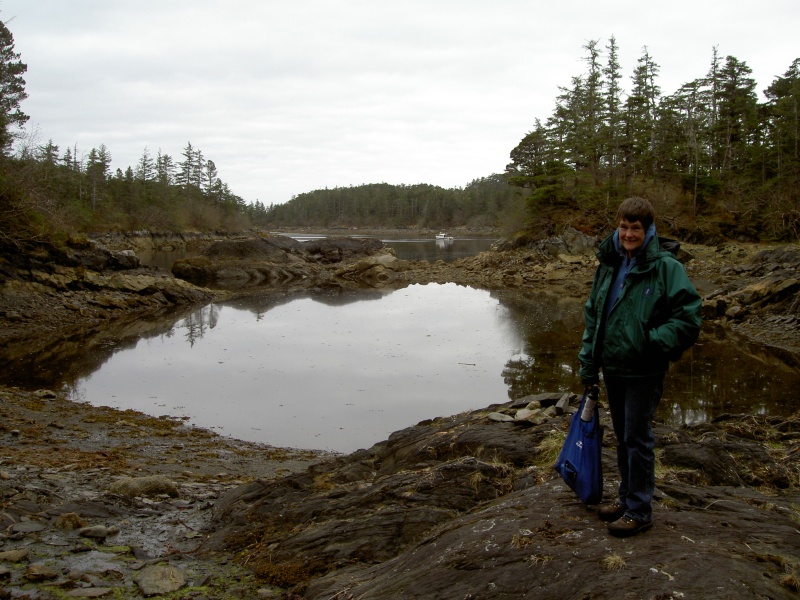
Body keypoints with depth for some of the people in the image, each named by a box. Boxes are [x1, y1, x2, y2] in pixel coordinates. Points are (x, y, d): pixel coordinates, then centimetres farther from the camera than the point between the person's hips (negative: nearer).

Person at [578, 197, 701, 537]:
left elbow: (688, 317, -13)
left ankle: (640, 511, 14)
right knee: (622, 437, 18)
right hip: (612, 368, 7)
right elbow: (592, 315, 13)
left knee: (637, 439, 1)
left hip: (643, 372, -6)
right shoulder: (609, 265, 7)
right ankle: (627, 498, 33)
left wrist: (654, 343, -23)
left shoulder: (666, 267, -12)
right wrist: (589, 365, 12)